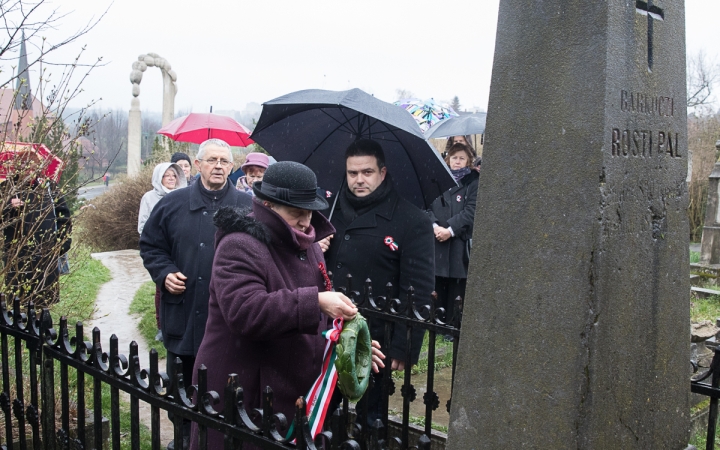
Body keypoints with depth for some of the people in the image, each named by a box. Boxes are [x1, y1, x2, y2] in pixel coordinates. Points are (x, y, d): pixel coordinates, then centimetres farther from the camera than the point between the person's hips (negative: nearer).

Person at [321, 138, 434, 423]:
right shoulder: (331, 207, 6)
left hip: (374, 344, -4)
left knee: (369, 417, 10)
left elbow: (419, 292, -11)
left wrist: (403, 349, -16)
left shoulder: (412, 222, -9)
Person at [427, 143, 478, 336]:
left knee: (456, 289, -2)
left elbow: (471, 211, -6)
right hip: (436, 241, 3)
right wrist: (434, 226, -11)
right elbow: (428, 206, 7)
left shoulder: (473, 183, 4)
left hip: (460, 243, -3)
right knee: (437, 287, 4)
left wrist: (450, 230, -14)